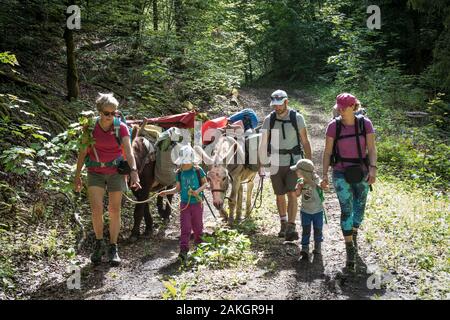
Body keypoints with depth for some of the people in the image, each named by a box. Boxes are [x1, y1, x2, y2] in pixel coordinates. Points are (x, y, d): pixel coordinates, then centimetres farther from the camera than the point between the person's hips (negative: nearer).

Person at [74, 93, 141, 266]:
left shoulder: (121, 127, -10)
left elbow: (128, 151, -20)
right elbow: (83, 151, 2)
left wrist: (134, 171, -35)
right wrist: (77, 174, 3)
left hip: (115, 172, 0)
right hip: (95, 172, 0)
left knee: (114, 211, 5)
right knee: (96, 209, -12)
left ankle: (113, 249, 17)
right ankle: (99, 245, 10)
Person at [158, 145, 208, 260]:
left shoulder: (198, 170, -9)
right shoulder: (179, 173, -1)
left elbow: (205, 183, 1)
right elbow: (178, 189, 7)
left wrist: (198, 190, -17)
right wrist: (166, 192, -5)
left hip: (197, 204, -1)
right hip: (185, 204, 1)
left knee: (197, 227, 13)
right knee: (185, 227, -7)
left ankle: (199, 245, 36)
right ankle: (183, 251, -10)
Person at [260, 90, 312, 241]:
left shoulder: (297, 118, -4)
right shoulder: (269, 120, 0)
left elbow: (305, 141, 1)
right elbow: (263, 143, 5)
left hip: (294, 162, -2)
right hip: (275, 163, 2)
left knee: (292, 194, -13)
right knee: (280, 195, 11)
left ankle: (291, 228, -14)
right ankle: (283, 223, 28)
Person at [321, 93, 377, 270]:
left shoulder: (365, 123, -7)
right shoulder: (334, 125, -8)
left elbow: (371, 149, -9)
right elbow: (327, 152, -3)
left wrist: (373, 169, -22)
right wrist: (324, 175, -6)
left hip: (361, 173, 2)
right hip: (341, 174, -2)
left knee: (359, 206, 16)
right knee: (346, 209, -8)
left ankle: (353, 235, 44)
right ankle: (350, 249, -1)